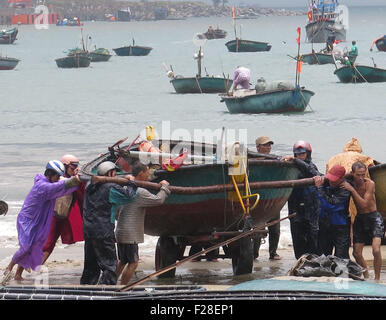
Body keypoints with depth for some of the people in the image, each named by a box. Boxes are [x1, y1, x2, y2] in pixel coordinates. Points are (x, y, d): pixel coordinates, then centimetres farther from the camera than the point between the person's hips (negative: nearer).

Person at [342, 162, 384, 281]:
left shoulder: (370, 184, -16)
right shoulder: (349, 183, -4)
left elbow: (364, 204, -22)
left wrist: (352, 190, -28)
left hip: (374, 218, -5)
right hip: (359, 219, 5)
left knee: (376, 250, -21)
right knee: (356, 253, 3)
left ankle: (377, 278, -9)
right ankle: (366, 276, 22)